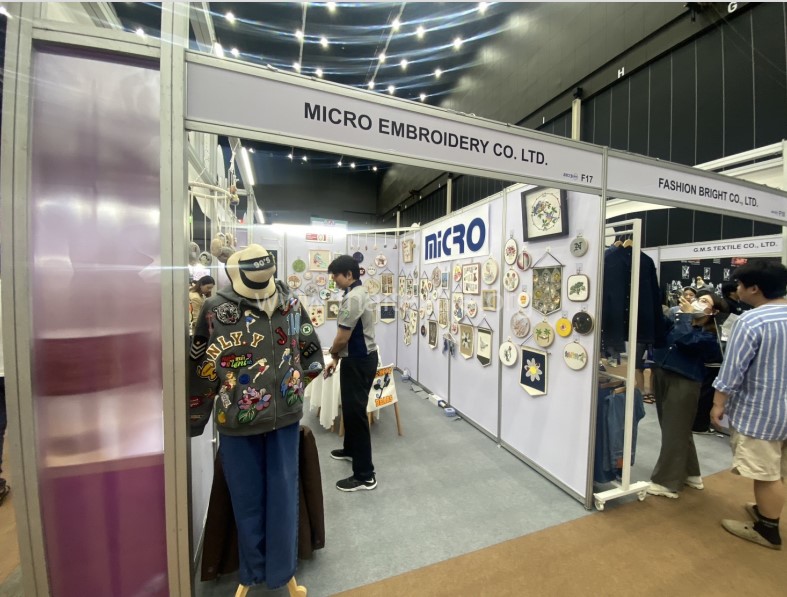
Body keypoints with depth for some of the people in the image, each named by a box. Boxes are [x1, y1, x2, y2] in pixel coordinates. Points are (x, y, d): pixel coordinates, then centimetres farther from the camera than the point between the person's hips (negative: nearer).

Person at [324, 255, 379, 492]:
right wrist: (337, 359, 14)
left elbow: (342, 338, -20)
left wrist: (332, 353, 2)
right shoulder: (358, 293, 12)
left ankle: (365, 475, 12)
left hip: (358, 361, -10)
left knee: (355, 412, -1)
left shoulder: (352, 298, -22)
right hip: (359, 358, 11)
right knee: (350, 407, 24)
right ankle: (350, 449, 46)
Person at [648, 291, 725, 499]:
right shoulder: (678, 320, 12)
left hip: (683, 382, -6)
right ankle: (690, 474, 35)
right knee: (679, 430, 18)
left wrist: (686, 315, -11)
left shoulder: (710, 334, -4)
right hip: (661, 376, 6)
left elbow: (685, 339, -22)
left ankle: (667, 482, 13)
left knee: (674, 432, 2)